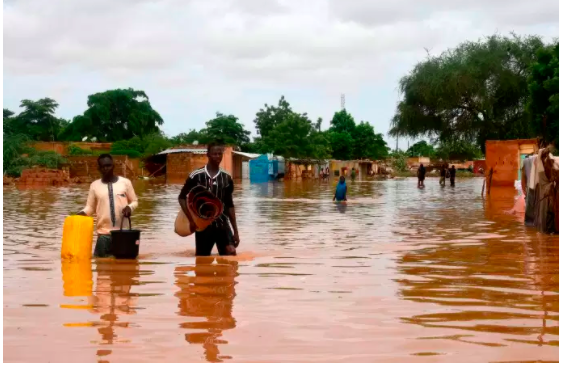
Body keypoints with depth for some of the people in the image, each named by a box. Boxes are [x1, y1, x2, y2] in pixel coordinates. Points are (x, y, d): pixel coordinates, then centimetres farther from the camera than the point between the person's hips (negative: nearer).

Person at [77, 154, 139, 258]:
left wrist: (130, 207, -12)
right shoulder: (95, 185, 5)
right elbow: (90, 207, 8)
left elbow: (134, 201, 10)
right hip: (104, 233, 1)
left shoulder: (125, 182, 2)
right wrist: (82, 213, -12)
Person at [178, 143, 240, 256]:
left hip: (222, 224, 2)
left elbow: (229, 205, 11)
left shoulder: (226, 178, 5)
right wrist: (191, 220, -9)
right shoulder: (196, 176, -5)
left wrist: (235, 231, 9)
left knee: (231, 254, -14)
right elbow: (182, 197, 1)